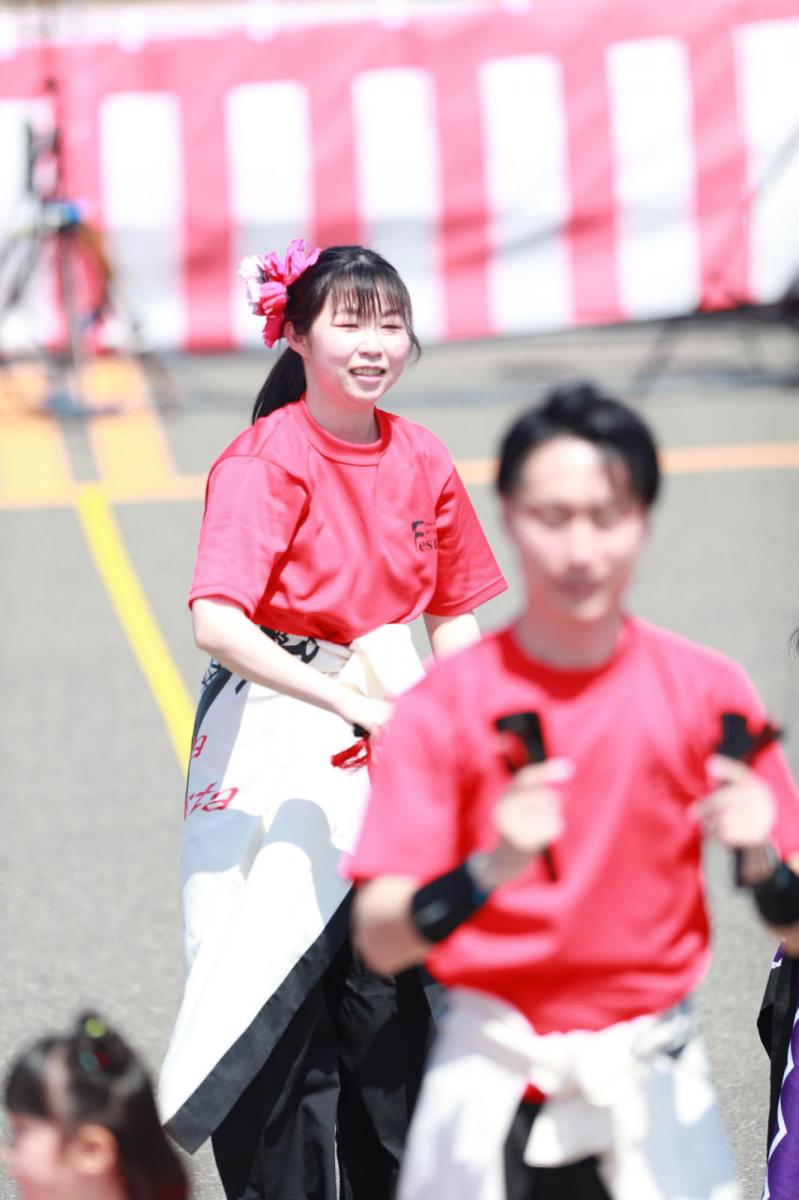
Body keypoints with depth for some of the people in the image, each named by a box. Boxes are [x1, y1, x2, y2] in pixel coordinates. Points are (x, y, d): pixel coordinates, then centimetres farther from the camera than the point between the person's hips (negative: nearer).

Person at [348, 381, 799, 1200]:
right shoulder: (447, 704, -6)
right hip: (492, 1093, -1)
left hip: (654, 1098, 1)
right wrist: (490, 872, -30)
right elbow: (378, 939, -13)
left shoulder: (707, 693, -2)